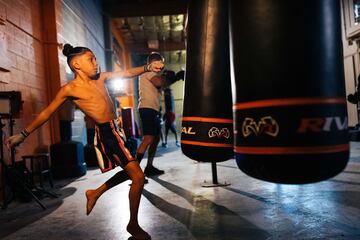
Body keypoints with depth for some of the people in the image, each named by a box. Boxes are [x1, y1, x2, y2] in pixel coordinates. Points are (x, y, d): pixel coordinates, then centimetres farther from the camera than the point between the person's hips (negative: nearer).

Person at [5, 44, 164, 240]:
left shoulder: (101, 77, 10)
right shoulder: (70, 89, -8)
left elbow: (127, 73, 9)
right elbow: (46, 113, -1)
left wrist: (148, 67, -7)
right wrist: (23, 135, 2)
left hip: (116, 130, 9)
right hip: (105, 134, -8)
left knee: (130, 171, 23)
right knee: (138, 176, -10)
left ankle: (94, 193, 39)